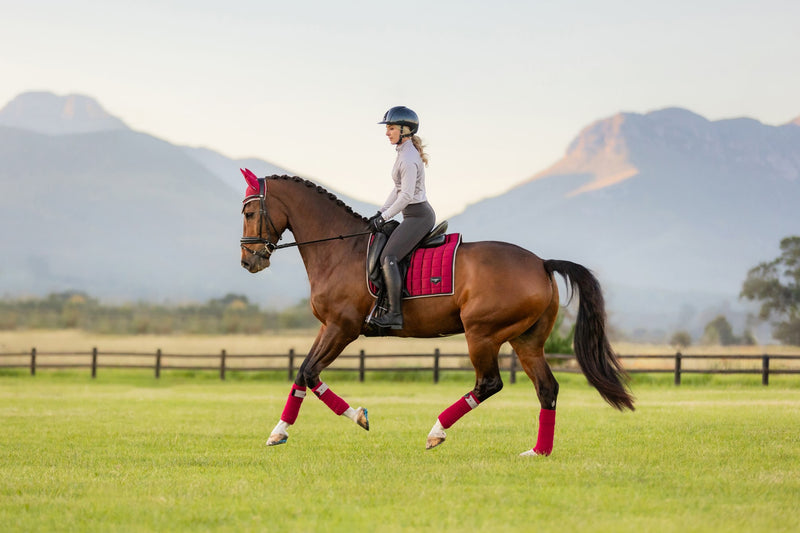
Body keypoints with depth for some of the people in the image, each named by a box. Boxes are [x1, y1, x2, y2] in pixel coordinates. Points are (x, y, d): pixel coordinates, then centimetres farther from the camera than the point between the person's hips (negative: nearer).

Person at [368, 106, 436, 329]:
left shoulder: (408, 158, -18)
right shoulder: (406, 152, 14)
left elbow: (406, 195, -21)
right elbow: (399, 189, 20)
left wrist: (384, 217, -14)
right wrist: (380, 212, 14)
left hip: (418, 216, -11)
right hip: (418, 215, 11)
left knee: (388, 258, -18)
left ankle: (395, 314, -23)